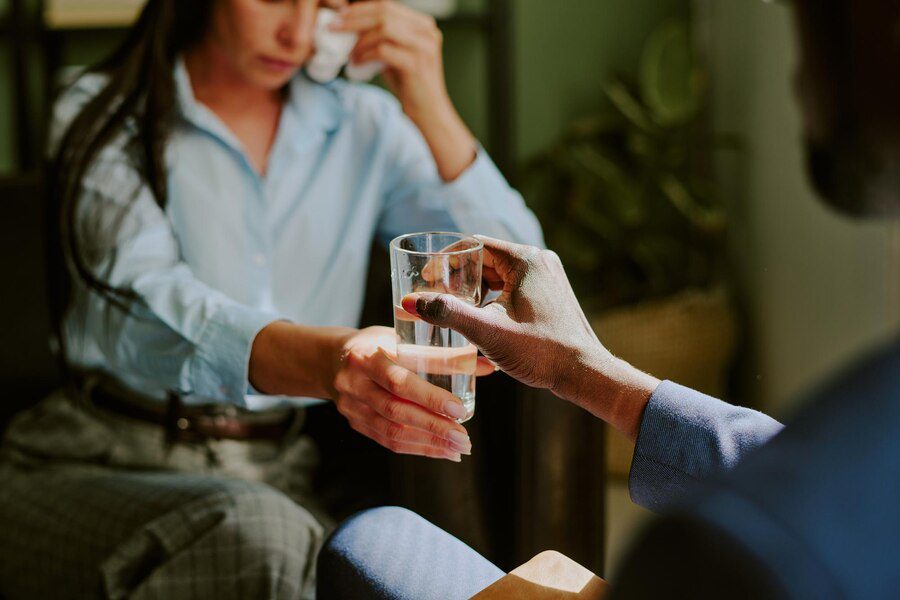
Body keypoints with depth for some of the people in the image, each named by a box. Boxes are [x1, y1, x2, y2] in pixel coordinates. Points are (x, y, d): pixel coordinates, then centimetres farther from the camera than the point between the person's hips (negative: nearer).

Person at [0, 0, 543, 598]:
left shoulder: (365, 125, 10)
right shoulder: (103, 115, -1)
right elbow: (142, 307, -23)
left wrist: (432, 109, -11)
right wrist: (327, 360, -43)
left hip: (274, 475, 3)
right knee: (258, 532, -34)